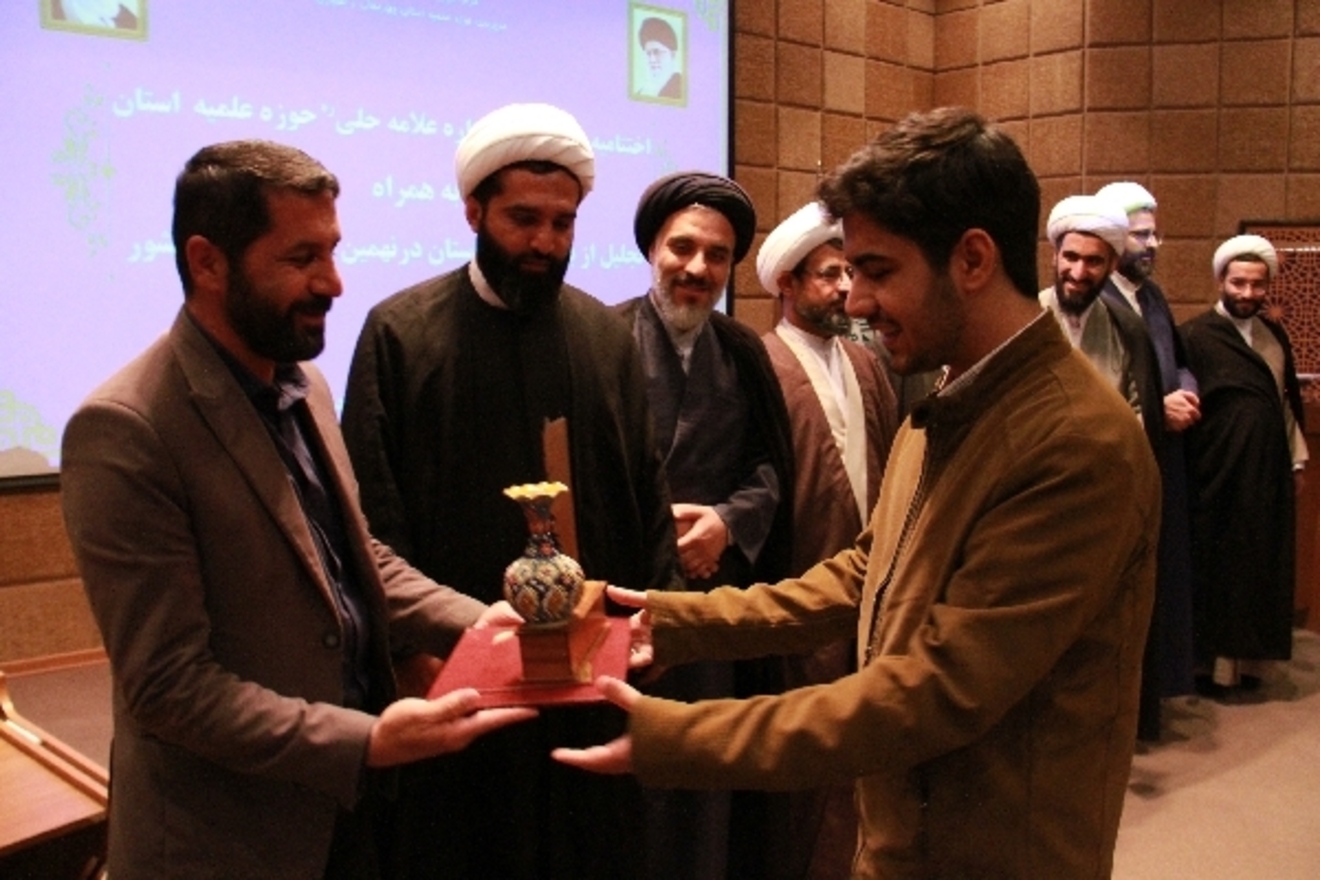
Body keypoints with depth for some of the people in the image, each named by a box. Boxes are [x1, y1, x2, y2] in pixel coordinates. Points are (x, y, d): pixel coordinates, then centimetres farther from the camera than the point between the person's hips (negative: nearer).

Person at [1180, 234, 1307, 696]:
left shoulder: (1275, 335, 10)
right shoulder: (1195, 336, -9)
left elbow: (1288, 402, 17)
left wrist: (1297, 459, 14)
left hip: (1269, 473, 6)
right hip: (1218, 475, -6)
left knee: (1262, 566, 10)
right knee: (1216, 567, 2)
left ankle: (1249, 658, 21)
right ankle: (1212, 662, 12)